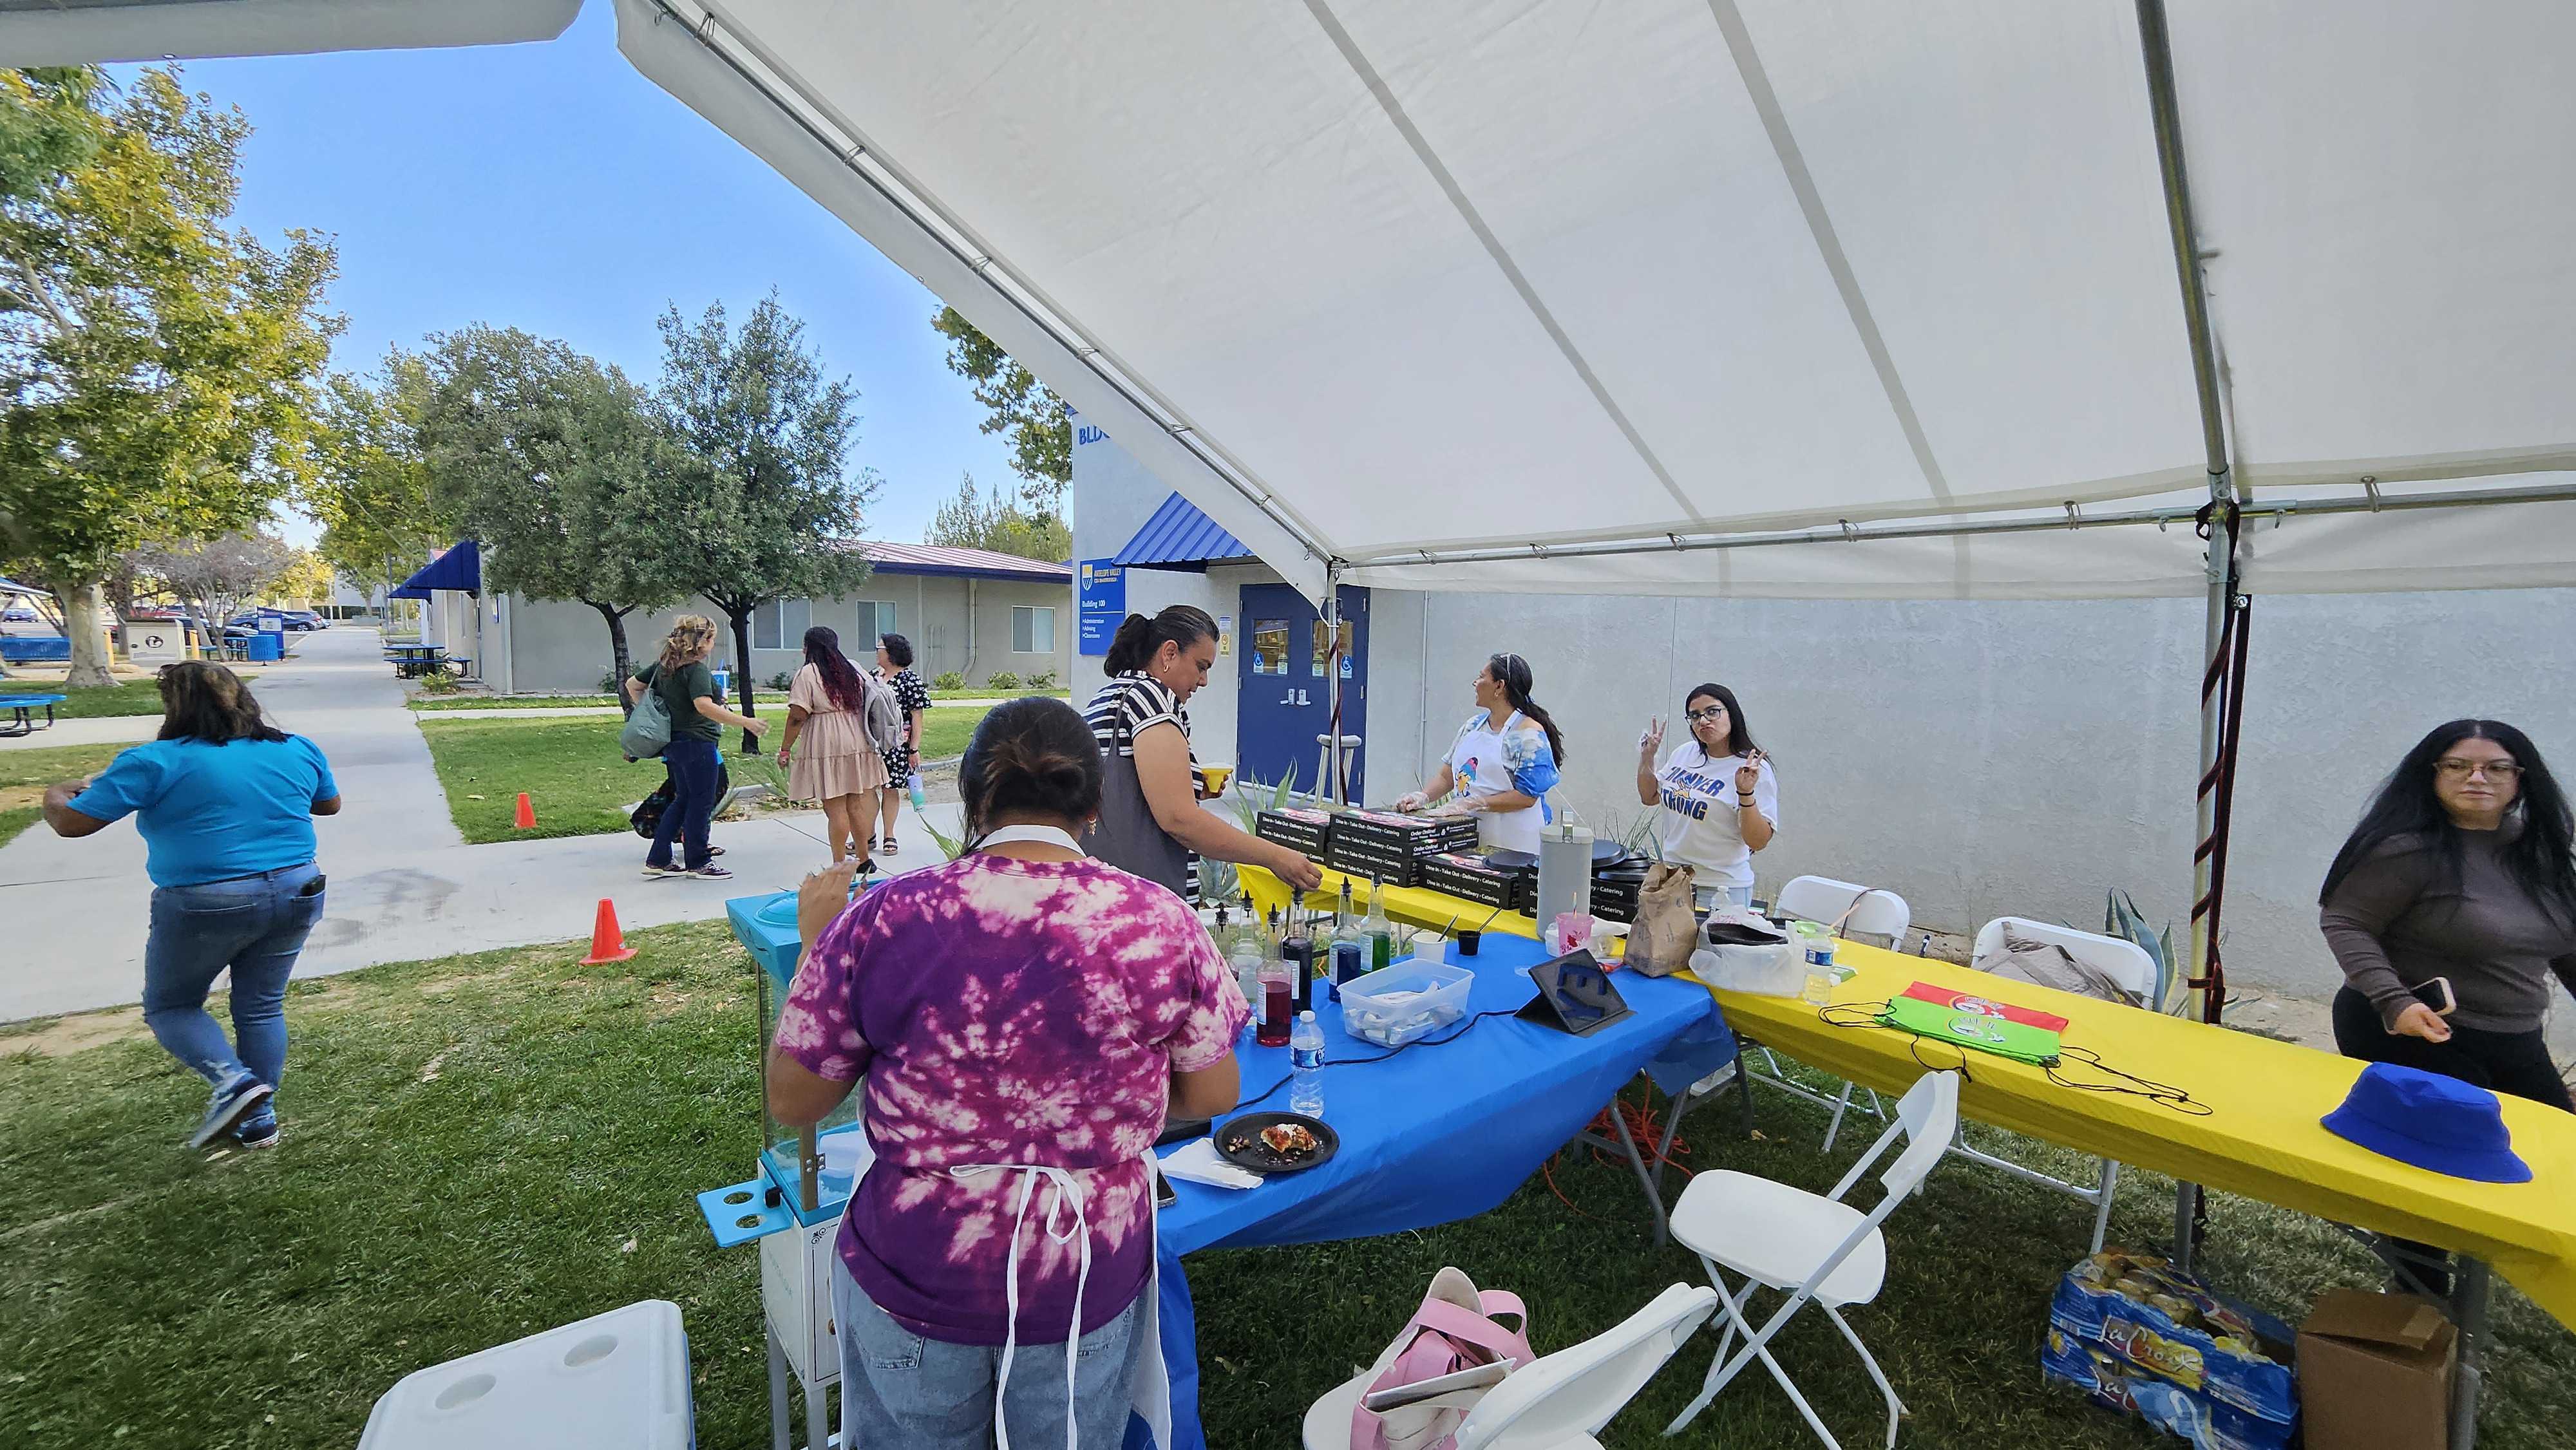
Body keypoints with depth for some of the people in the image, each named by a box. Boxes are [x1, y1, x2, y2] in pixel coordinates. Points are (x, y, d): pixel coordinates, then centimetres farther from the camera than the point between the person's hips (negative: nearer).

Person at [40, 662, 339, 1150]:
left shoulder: (156, 762, -9)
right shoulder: (298, 750, 3)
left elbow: (71, 823, -2)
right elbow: (330, 804, 18)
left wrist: (55, 796, 18)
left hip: (205, 907, -4)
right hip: (296, 895, 4)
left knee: (170, 1006, 17)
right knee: (262, 1007, 16)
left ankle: (233, 1081, -4)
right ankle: (259, 1120, 20)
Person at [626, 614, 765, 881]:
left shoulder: (664, 665, 11)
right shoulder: (696, 669, -17)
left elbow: (632, 684, 22)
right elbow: (704, 706, -31)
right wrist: (745, 722, -34)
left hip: (674, 743, 9)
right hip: (697, 742, -9)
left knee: (684, 799, 18)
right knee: (702, 801, 2)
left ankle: (657, 861, 19)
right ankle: (697, 863, 11)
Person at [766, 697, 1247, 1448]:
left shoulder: (884, 918, -18)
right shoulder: (1162, 922, -17)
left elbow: (792, 1103, -5)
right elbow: (1213, 1096, -5)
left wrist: (818, 940, 5)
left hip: (913, 1276, 0)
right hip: (1093, 1281, 0)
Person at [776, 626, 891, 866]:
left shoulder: (808, 673, -7)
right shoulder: (852, 670, 12)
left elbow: (797, 717, -12)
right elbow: (865, 706, 18)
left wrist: (785, 749, -5)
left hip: (826, 747, -6)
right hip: (857, 744, 6)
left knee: (835, 808, -1)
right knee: (857, 804, 11)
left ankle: (839, 864, 4)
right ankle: (863, 860, 18)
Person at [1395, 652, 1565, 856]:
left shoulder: (1529, 733, -10)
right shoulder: (1473, 725, 12)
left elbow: (1527, 797, -15)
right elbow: (1446, 775, 13)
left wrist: (1473, 803, -20)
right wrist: (1422, 797, -6)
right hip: (1466, 836, 6)